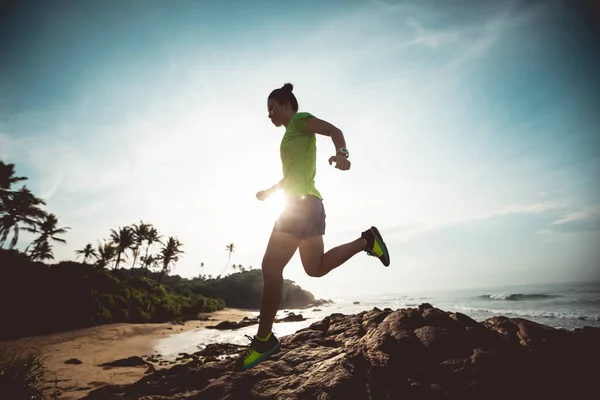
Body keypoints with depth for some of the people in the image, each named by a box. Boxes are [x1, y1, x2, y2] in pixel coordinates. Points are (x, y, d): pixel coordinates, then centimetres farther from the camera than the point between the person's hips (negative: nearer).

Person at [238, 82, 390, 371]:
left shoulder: (301, 120, 0)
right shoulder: (292, 134, 25)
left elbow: (334, 129, -18)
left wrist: (341, 152, -38)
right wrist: (270, 191, 38)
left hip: (302, 203, -10)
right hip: (307, 204, 10)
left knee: (271, 267, -11)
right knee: (316, 268, 16)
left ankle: (264, 339, -6)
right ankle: (366, 240, 17)